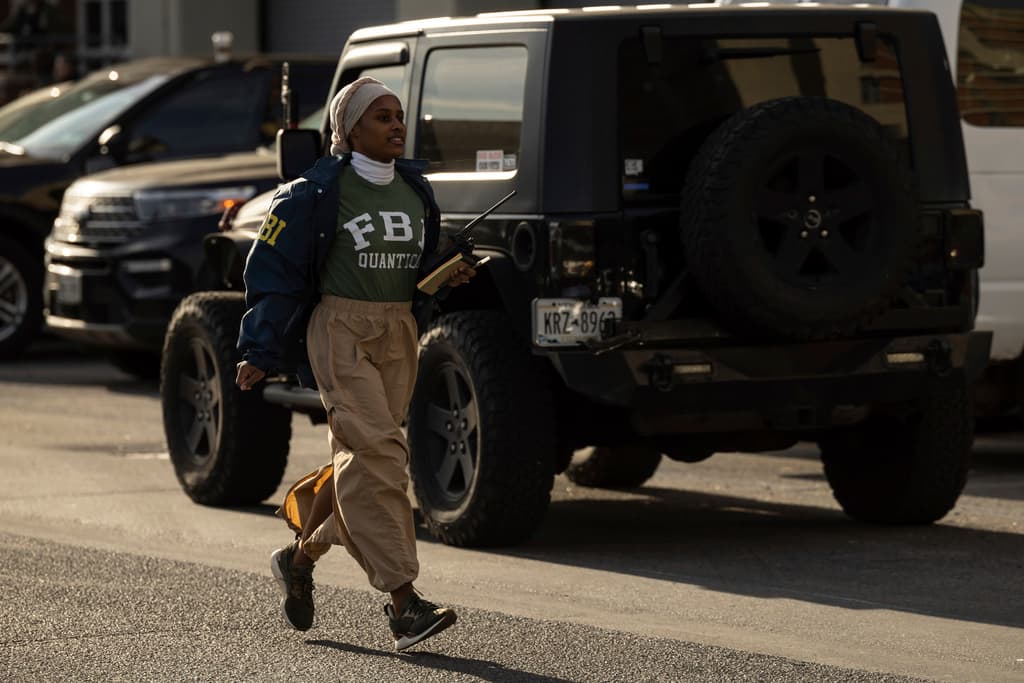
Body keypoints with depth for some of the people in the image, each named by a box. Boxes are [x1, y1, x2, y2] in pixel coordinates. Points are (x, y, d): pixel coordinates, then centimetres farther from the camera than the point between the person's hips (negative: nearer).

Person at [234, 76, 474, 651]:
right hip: (341, 328, -7)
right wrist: (260, 352, -6)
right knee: (377, 452, -17)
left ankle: (300, 557, 35)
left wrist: (448, 276, 3)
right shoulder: (318, 193, -8)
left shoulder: (416, 190, 11)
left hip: (399, 334, 7)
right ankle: (403, 602, -20)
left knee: (360, 460, 11)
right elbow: (273, 270, -4)